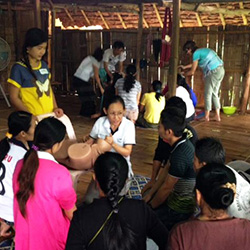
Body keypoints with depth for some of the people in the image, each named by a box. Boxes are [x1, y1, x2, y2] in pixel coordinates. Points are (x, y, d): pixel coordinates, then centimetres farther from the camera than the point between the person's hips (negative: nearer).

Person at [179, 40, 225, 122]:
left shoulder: (196, 53, -6)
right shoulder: (202, 50, 20)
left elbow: (192, 72, -5)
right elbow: (195, 63, 36)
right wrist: (184, 67, 42)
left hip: (214, 72, -9)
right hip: (221, 70, 9)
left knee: (208, 94, 2)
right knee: (215, 94, 15)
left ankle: (206, 116, 8)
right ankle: (217, 115, 17)